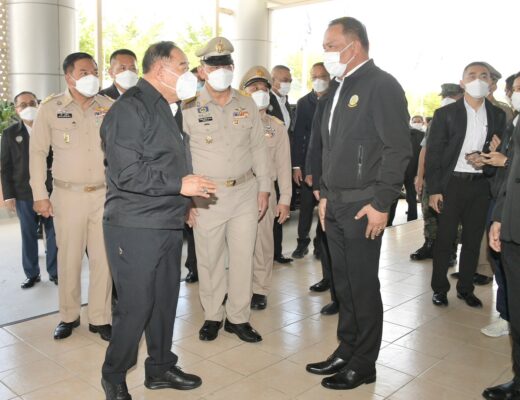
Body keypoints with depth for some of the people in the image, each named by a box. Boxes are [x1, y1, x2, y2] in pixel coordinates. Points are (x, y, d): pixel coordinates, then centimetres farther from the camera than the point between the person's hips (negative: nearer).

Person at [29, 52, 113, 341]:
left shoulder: (109, 107, 4)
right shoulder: (51, 108, 1)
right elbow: (38, 153, 4)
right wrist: (40, 195, 1)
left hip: (105, 195, 1)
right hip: (68, 196, -1)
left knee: (103, 259, 4)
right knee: (69, 258, 7)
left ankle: (100, 318, 18)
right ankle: (69, 316, 25)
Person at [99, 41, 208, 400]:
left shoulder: (164, 109, 17)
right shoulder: (131, 108, -13)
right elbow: (126, 173, -21)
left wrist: (186, 201, 19)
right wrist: (180, 184, -19)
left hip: (168, 225, 9)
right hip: (136, 229, -9)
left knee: (165, 301, 15)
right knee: (135, 306, 0)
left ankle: (161, 368, 31)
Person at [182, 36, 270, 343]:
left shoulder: (247, 105, 8)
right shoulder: (190, 108, -2)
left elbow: (259, 148, 11)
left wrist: (264, 188, 7)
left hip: (245, 192, 3)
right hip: (207, 195, -2)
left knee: (243, 257, 6)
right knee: (210, 258, 7)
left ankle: (239, 317, 21)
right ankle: (213, 316, 24)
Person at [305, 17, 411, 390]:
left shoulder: (382, 85, -9)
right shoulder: (338, 89, 16)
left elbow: (398, 149, -15)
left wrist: (381, 203, -17)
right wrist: (325, 194, 16)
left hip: (363, 205, -7)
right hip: (335, 204, 7)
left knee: (363, 287, 3)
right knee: (344, 284, 14)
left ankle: (363, 364, 18)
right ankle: (346, 351, 28)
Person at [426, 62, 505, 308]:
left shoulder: (498, 116, 8)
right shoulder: (446, 113, -1)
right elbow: (433, 153, -4)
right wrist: (434, 189, -10)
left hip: (480, 185, 3)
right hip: (451, 184, -3)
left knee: (473, 239, 10)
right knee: (445, 239, 3)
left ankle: (465, 288, 24)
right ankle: (439, 288, 17)